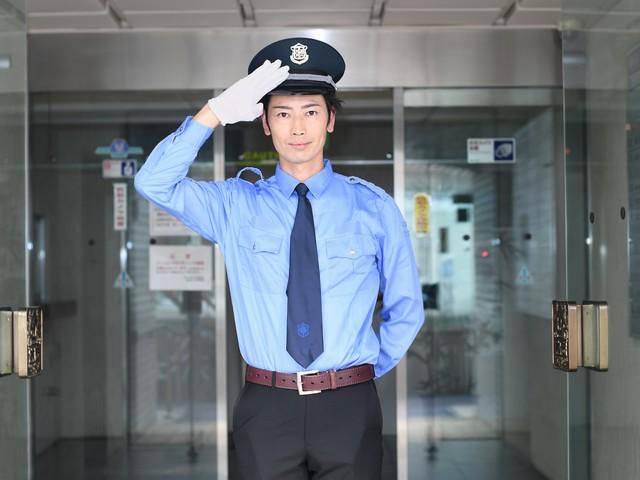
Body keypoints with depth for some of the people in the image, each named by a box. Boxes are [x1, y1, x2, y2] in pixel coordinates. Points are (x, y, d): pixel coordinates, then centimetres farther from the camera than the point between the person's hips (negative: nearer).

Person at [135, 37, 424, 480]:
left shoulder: (373, 206, 3)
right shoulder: (237, 206, 3)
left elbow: (406, 308, 10)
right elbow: (154, 183, -11)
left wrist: (365, 374, 6)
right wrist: (217, 112, -18)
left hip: (348, 407, 0)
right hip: (266, 408, 0)